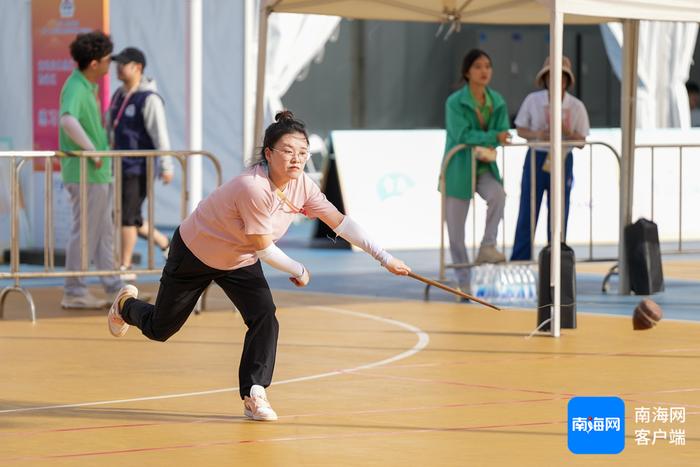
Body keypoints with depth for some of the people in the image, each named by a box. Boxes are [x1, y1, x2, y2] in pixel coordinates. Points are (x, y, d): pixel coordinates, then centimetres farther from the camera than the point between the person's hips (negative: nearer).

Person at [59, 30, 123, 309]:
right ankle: (74, 293, 4)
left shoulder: (89, 87, 13)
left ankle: (114, 289, 22)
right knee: (84, 232, -3)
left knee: (105, 232, 15)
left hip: (99, 171, 10)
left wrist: (102, 145, 20)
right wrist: (91, 150, -29)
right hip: (85, 172, -10)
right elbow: (68, 120, -38)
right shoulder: (75, 89, -19)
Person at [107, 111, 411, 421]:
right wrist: (299, 271, -15)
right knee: (159, 329, 12)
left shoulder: (301, 185, -18)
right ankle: (127, 304, 46)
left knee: (264, 316, -19)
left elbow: (340, 221, -13)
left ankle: (254, 394, -11)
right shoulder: (254, 188, -39)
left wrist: (384, 258, -18)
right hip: (194, 253, -6)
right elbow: (264, 249, -31)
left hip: (240, 262, 6)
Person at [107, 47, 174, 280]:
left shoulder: (149, 99, -14)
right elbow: (110, 128, 18)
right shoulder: (119, 95, 11)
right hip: (123, 166, 8)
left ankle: (125, 267, -2)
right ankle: (164, 244, 29)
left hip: (141, 167, -8)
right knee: (125, 217, 12)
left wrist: (166, 166, -23)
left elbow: (160, 133, -19)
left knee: (127, 217, -8)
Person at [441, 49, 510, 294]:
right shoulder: (455, 102, -11)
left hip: (485, 167, 3)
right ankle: (463, 281, 13)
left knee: (498, 194, -31)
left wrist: (485, 146, -21)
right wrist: (493, 137, -28)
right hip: (459, 169, -3)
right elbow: (462, 135, -21)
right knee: (456, 229, 1)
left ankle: (487, 247, -18)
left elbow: (502, 133, -1)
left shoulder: (497, 102, 2)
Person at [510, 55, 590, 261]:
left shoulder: (576, 107, -5)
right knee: (527, 215, 0)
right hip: (536, 159, -1)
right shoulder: (533, 100, -5)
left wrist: (568, 133, -23)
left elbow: (581, 142, -2)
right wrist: (536, 135, -18)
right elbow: (521, 130, 2)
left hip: (562, 161, 1)